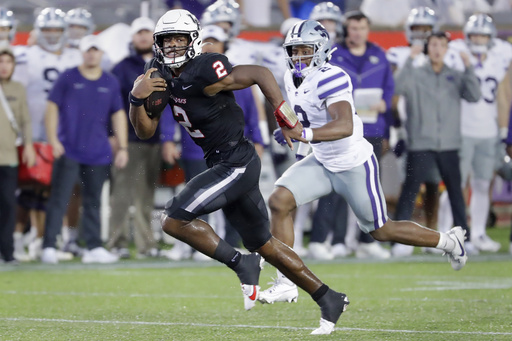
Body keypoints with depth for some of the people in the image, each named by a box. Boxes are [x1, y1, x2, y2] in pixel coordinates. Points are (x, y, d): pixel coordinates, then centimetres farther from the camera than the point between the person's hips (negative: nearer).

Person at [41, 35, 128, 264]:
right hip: (68, 151, -3)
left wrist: (123, 148, 6)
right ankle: (49, 247, -7)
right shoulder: (68, 78, 0)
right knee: (59, 199, -7)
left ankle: (94, 247, 13)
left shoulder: (110, 82, 9)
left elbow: (118, 115, 12)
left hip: (98, 153, 3)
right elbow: (52, 107, -1)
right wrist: (53, 140, -11)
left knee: (93, 202, 8)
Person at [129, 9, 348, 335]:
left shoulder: (204, 73, -20)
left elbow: (260, 73, -16)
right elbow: (145, 130, 6)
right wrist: (137, 98, -11)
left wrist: (285, 115, -17)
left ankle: (241, 263, -5)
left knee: (174, 219, -15)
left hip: (237, 163, -9)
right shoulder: (160, 73, 4)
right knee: (263, 244, 17)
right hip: (221, 164, 9)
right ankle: (329, 299, 26)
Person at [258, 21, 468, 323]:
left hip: (354, 166, -8)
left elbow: (345, 126, -39)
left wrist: (304, 135, -49)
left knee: (381, 230, 6)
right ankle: (286, 285, -8)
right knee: (279, 202, -11)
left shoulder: (330, 78, -26)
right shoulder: (293, 80, 2)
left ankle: (449, 241, 30)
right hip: (322, 163, 8)